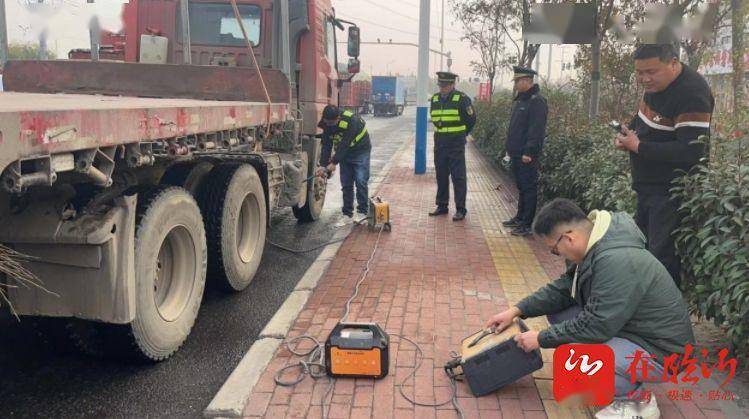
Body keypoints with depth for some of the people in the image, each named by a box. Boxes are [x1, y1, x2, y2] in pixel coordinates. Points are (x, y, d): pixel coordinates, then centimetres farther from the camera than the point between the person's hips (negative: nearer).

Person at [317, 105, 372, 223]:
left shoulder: (351, 120, -32)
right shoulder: (327, 125, -12)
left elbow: (345, 144, -31)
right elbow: (326, 145, -8)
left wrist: (334, 162, -29)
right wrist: (323, 164, -15)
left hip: (360, 151, -5)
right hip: (344, 153, 6)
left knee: (360, 181, -11)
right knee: (346, 184, 4)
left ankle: (362, 211, -1)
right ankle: (347, 213, 11)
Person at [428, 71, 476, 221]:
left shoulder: (462, 99, -9)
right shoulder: (435, 99, 8)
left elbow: (471, 119, 0)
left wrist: (461, 134, 9)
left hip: (456, 144, -6)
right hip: (439, 143, 6)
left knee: (458, 177, -4)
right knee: (441, 176, 12)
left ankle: (461, 209, 1)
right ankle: (442, 206, 22)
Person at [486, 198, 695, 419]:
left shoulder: (617, 261, -32)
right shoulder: (596, 248, -2)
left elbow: (595, 327, -28)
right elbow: (563, 288, 9)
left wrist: (541, 338, -16)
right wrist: (517, 310, 3)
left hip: (660, 351, -9)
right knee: (558, 312, 6)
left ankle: (635, 398, -2)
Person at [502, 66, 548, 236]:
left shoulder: (537, 101, -14)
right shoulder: (520, 99, 16)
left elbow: (536, 130, -20)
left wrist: (529, 152, -23)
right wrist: (510, 147, 19)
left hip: (527, 155, -10)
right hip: (516, 153, 10)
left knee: (528, 187, -4)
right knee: (521, 186, 17)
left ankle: (527, 224, 1)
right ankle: (520, 218, 28)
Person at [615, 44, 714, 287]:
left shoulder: (692, 94, -25)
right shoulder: (654, 83, 2)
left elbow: (691, 152, -30)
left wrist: (638, 146, -23)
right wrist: (626, 133, -1)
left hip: (670, 192, -9)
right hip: (647, 185, 9)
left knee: (662, 257, -6)